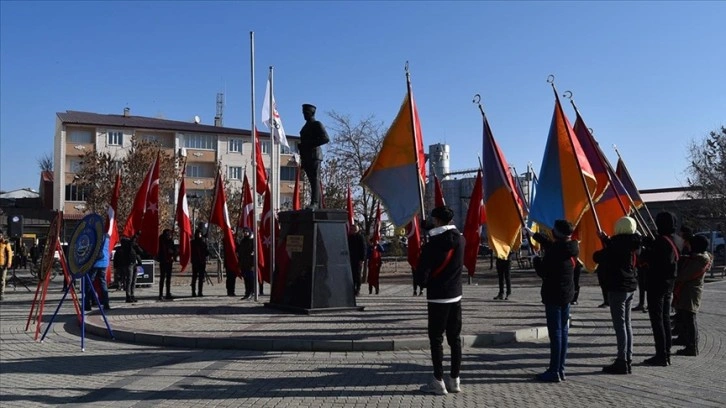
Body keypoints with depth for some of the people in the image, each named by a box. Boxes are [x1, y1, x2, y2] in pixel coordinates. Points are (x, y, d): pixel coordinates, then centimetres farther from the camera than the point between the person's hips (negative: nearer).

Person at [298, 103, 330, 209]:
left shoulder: (317, 124, 0)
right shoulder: (305, 126, 25)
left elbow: (326, 138, -11)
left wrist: (310, 144, -14)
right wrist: (301, 146, 10)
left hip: (314, 156, -8)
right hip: (306, 157, 8)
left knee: (315, 180, -15)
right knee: (313, 181, 5)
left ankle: (314, 203, -23)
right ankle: (317, 205, 4)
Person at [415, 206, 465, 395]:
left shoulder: (432, 245, -17)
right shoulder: (460, 240, -1)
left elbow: (421, 277, -17)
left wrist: (424, 282, 7)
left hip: (437, 298, -6)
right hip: (456, 296, 6)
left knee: (436, 339, 2)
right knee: (455, 338, 11)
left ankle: (438, 382, 5)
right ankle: (455, 380, 17)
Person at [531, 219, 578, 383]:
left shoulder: (554, 251, -20)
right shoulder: (572, 248, 5)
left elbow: (543, 272, -14)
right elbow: (551, 244, 21)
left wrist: (536, 260, 5)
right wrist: (534, 234, 30)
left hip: (553, 295, -8)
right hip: (567, 295, 8)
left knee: (555, 332, -5)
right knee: (563, 331, 12)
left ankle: (554, 371, -2)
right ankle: (560, 369, 19)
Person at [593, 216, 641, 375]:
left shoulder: (618, 243, -17)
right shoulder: (634, 244, 8)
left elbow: (598, 258, -12)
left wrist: (598, 253, 9)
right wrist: (606, 240, 29)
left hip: (617, 287, -9)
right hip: (630, 286, 9)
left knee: (620, 324, -6)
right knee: (627, 323, 15)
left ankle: (622, 362, -3)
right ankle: (628, 360, 22)